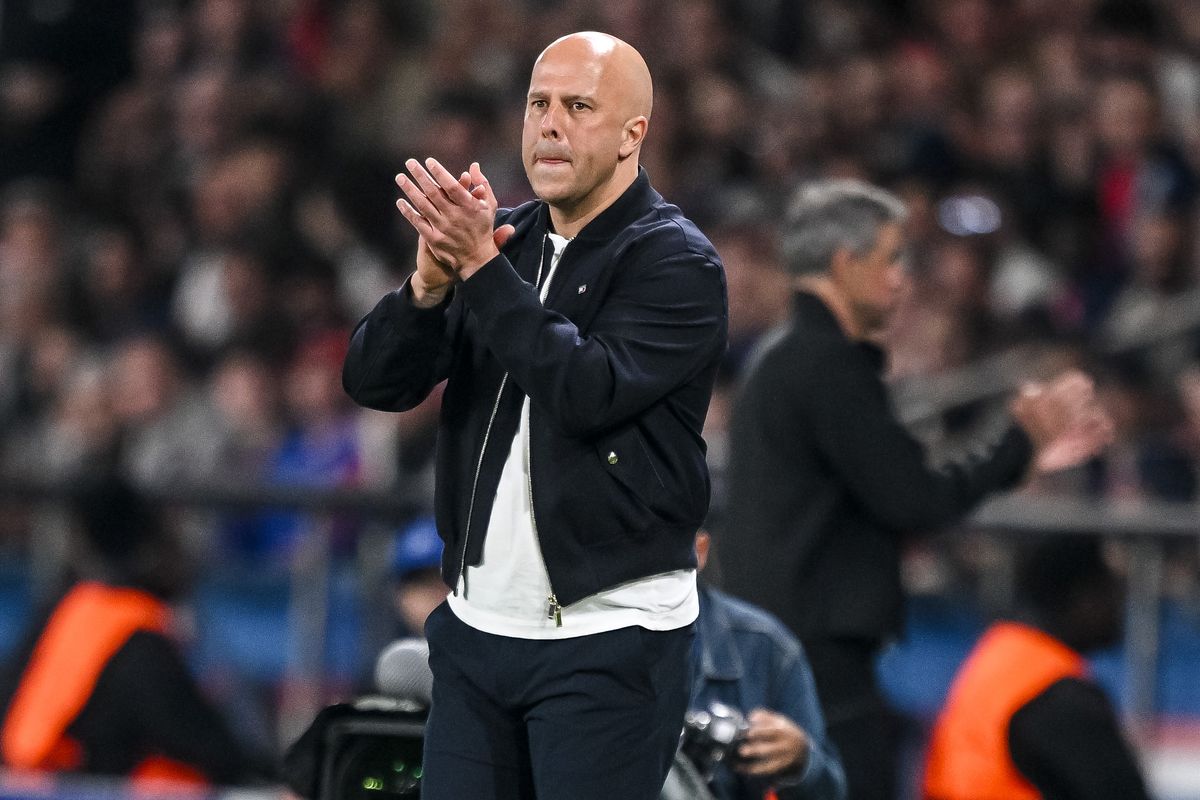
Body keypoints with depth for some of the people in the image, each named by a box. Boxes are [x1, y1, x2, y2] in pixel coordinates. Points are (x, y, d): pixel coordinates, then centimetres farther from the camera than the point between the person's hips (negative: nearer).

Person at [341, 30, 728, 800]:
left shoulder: (676, 262, -7)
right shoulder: (504, 238, 10)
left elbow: (588, 392, -23)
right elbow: (374, 381, 2)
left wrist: (481, 267, -22)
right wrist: (430, 285, -17)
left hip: (609, 641, -6)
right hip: (478, 626, 6)